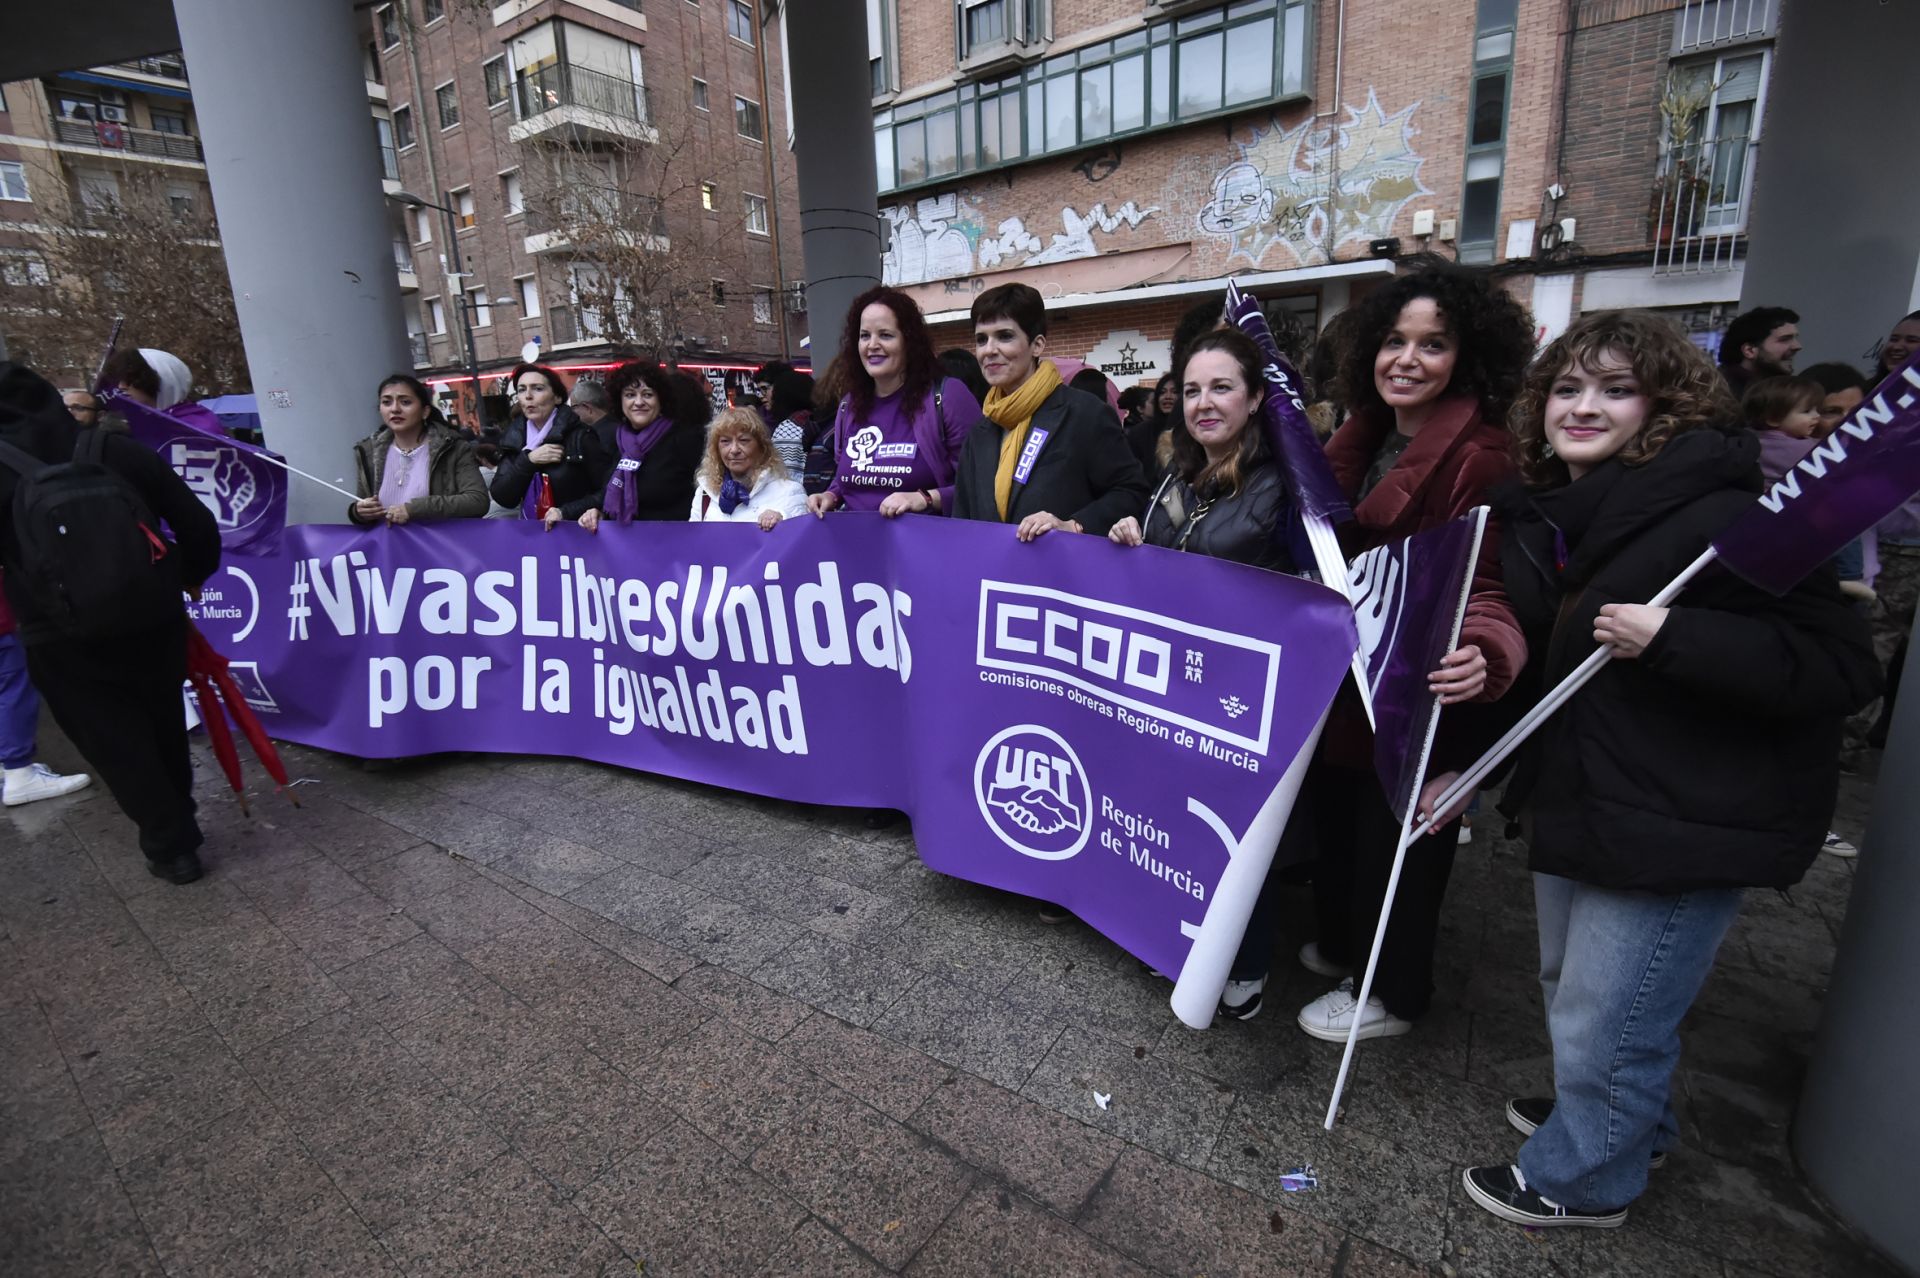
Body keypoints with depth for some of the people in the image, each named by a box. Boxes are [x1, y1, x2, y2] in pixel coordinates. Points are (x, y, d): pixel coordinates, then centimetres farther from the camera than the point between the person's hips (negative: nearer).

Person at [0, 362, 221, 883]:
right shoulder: (120, 450, -1)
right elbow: (198, 525, -1)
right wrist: (191, 579, 14)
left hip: (63, 640, -3)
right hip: (152, 620, 3)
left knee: (116, 743, 8)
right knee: (165, 726, 20)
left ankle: (171, 846, 13)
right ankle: (181, 824, 35)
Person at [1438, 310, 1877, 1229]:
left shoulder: (1719, 516, -19)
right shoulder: (1541, 517, 5)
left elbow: (1838, 667, -21)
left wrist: (1670, 637, -34)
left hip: (1684, 826, -8)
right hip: (1576, 799, 9)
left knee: (1602, 1020, 7)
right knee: (1568, 988, 26)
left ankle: (1584, 1175, 34)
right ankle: (1626, 1118, 52)